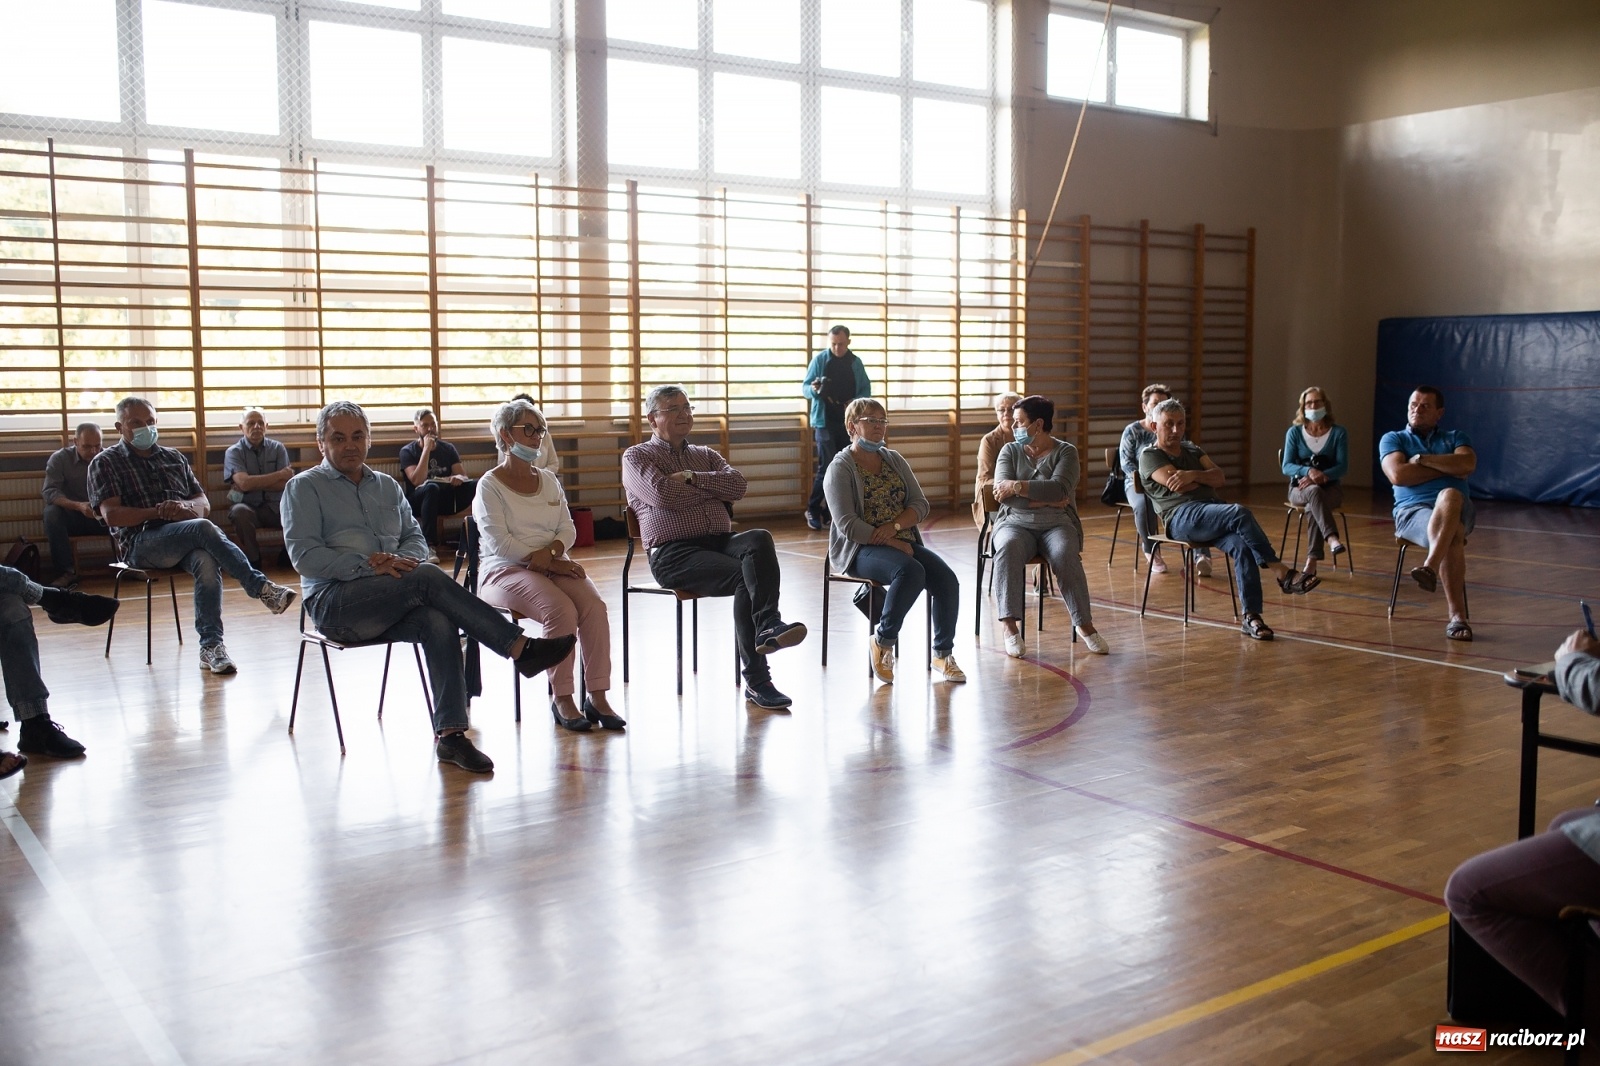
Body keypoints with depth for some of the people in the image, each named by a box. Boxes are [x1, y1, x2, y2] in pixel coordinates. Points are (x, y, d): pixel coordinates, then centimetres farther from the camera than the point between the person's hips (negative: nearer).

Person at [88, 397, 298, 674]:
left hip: (186, 540, 4)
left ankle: (211, 645, -34)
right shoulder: (106, 463, 11)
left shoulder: (174, 458, 24)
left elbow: (204, 505, 17)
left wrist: (185, 507, -6)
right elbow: (111, 515, -4)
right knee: (203, 528, -34)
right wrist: (156, 512, -13)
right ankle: (260, 587, -32)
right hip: (141, 543, -4)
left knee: (207, 562, -34)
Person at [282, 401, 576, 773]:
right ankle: (521, 648, -33)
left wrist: (400, 560, -8)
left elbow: (417, 540, 17)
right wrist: (368, 565, -18)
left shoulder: (387, 486, 24)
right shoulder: (304, 488, 7)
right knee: (429, 577, -31)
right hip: (334, 602, -5)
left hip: (391, 604, 5)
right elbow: (304, 554, -6)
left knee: (439, 623, -31)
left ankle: (449, 733, -34)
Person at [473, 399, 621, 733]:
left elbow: (568, 529, 10)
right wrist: (549, 563, -18)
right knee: (561, 610, -32)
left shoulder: (549, 481, 18)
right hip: (506, 570, -5)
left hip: (552, 566, 5)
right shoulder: (490, 486, 0)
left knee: (594, 605, -24)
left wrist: (550, 550, -13)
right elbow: (500, 542, -12)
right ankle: (561, 699, -20)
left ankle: (597, 696, -21)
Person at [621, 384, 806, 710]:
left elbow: (737, 485, 6)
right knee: (746, 577, -31)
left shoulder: (705, 455, 27)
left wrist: (692, 478, -6)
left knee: (759, 540, -32)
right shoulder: (636, 457, 12)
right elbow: (663, 494, -9)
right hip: (672, 552, -5)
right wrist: (713, 490, 3)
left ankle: (768, 625, -49)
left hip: (720, 542, 5)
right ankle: (756, 680, -33)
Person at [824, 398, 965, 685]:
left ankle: (943, 653, -4)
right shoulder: (840, 468, -3)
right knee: (911, 572, -34)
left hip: (905, 543, 6)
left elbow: (920, 505, 7)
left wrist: (894, 525, -13)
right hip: (861, 549, -6)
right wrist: (894, 544, -18)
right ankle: (883, 640, -15)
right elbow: (848, 525, -13)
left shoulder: (895, 460, 15)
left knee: (947, 579, -19)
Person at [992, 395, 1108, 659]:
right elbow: (1002, 494, -6)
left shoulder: (1066, 452, 3)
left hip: (1057, 525, -1)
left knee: (1065, 556, -34)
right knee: (1008, 549, -34)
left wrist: (1016, 486, -15)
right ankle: (1010, 627, -35)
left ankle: (1085, 625, -24)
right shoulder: (1009, 451, 10)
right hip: (1016, 524, 1)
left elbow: (1059, 489, -15)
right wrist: (1045, 499, -12)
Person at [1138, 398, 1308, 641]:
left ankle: (1251, 617, -30)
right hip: (1182, 516, -6)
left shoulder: (1192, 449, 29)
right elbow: (1177, 485, -9)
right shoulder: (1149, 456, 9)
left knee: (1242, 546, -27)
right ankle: (1283, 574, -27)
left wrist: (1193, 475, -7)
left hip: (1213, 510, 6)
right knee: (1240, 514, -32)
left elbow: (1220, 478, 12)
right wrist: (1206, 479, 8)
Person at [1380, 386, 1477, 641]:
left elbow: (1467, 464, -2)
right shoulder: (1393, 439, 17)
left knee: (1449, 495, -39)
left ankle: (1430, 567, -54)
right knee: (1452, 537, -36)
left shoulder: (1455, 438, 22)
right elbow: (1398, 475, -4)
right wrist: (1447, 468, 1)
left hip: (1456, 508, 1)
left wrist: (1422, 459, -3)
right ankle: (1457, 616, -44)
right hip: (1413, 510, -1)